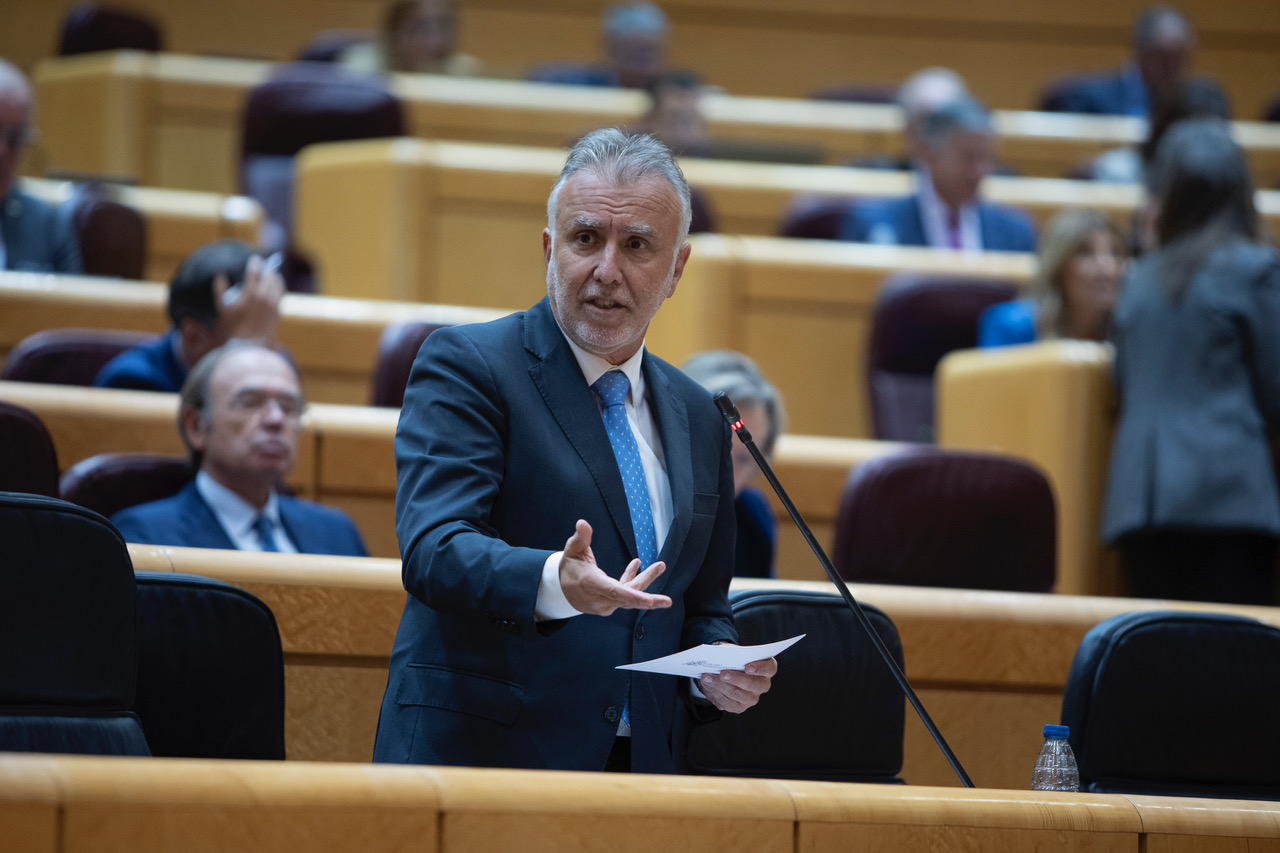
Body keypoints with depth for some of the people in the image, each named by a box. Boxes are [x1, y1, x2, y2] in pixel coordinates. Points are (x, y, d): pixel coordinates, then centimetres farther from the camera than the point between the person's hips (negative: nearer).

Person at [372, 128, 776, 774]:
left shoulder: (698, 419, 18)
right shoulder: (465, 365, 0)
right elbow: (432, 548, -15)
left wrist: (719, 672, 4)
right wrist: (554, 583, -33)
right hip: (476, 755, -6)